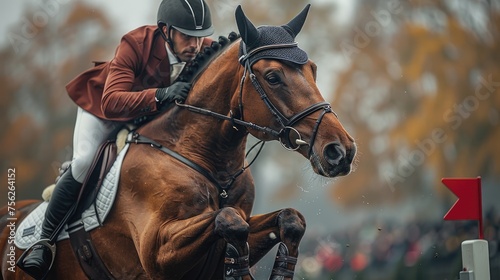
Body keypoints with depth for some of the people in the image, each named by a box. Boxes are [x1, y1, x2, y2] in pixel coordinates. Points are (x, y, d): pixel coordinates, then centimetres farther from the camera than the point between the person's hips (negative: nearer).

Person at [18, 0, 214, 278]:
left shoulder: (206, 50, -27)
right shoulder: (136, 44, -38)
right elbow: (111, 102, -48)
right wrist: (159, 95, -61)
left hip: (157, 113, 5)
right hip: (105, 108, -5)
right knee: (84, 162, -23)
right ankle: (45, 241, -13)